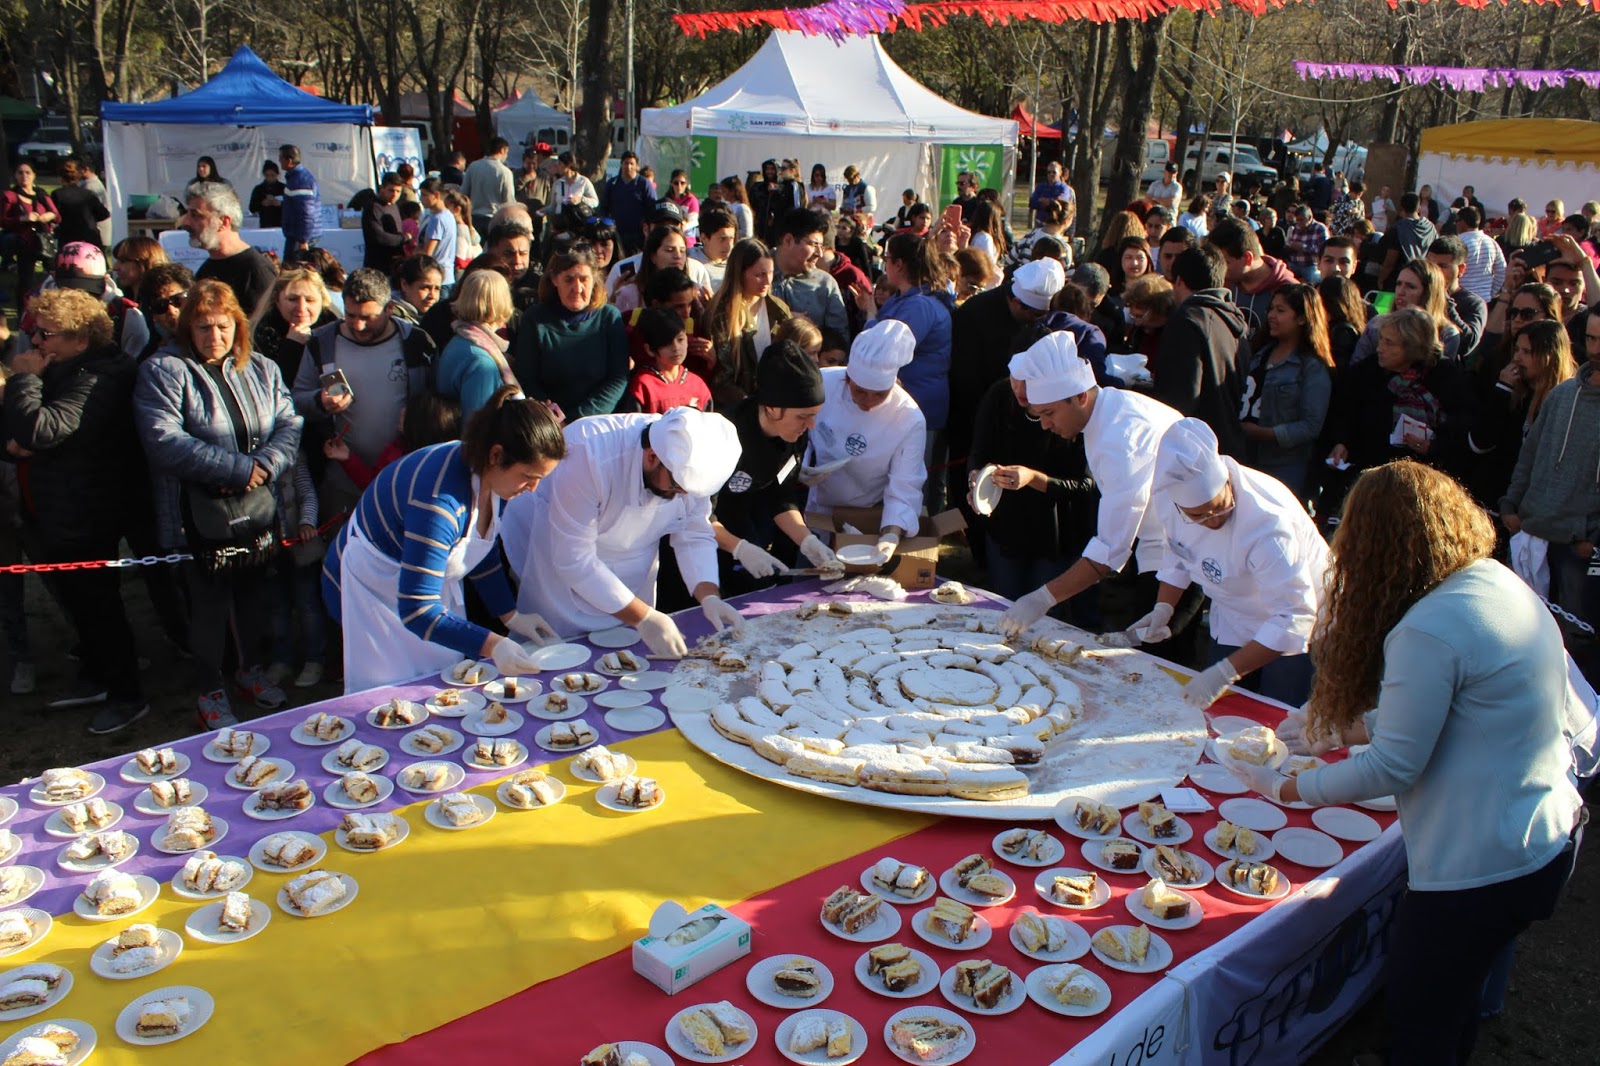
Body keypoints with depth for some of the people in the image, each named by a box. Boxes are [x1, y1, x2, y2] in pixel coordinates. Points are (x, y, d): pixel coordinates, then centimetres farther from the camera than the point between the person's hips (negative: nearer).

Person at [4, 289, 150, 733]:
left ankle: (127, 696, 14)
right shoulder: (63, 369, 8)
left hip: (83, 517, -10)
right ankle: (96, 677, 37)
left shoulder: (96, 379, -23)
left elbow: (40, 430, -34)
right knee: (78, 600, 21)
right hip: (55, 510, 10)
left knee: (96, 603, 1)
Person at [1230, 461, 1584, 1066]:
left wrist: (1287, 789, -8)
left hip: (1479, 867, -9)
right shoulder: (1502, 584, 3)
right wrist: (1339, 730, 15)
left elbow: (1394, 766, -20)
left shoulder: (1428, 630, -26)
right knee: (1454, 1002, 27)